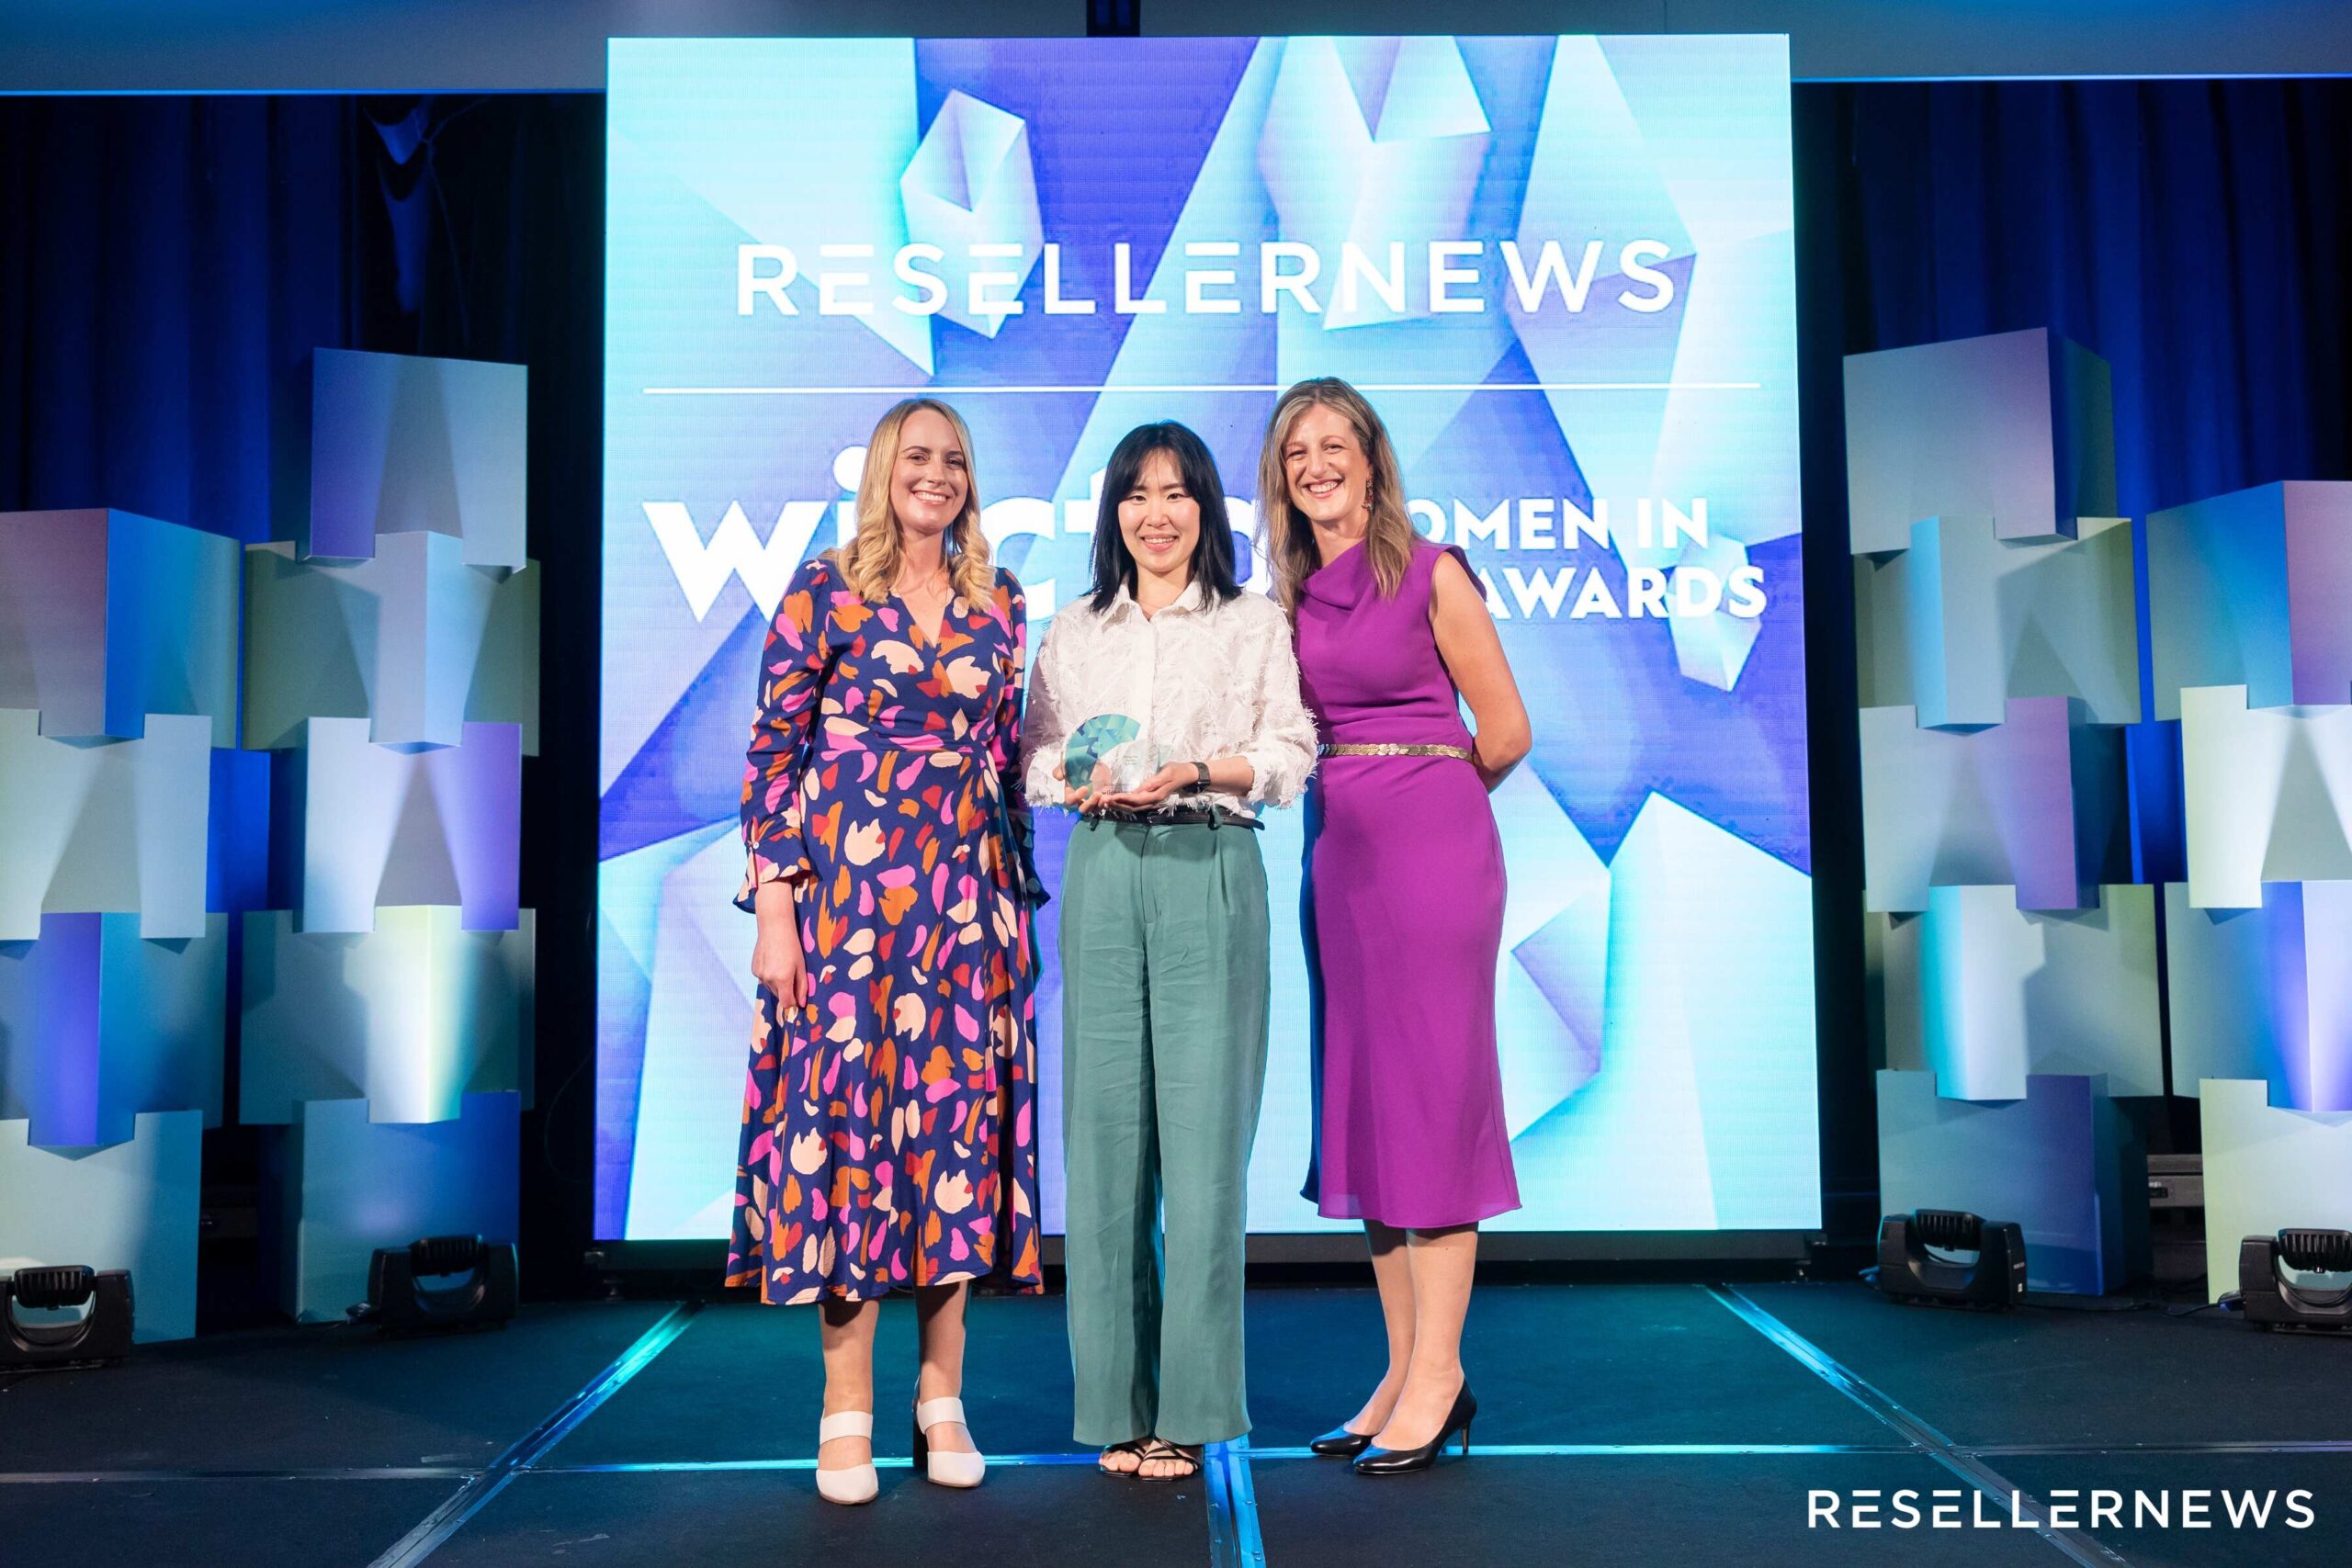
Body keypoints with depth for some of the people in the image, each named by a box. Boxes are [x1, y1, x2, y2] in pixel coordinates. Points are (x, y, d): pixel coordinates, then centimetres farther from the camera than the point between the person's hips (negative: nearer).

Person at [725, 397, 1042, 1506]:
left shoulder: (1000, 602, 12)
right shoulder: (825, 588, 1)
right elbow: (773, 751, -3)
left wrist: (1016, 893, 12)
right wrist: (773, 905, -9)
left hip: (970, 897, 3)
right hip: (847, 887, -3)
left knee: (959, 1117, 4)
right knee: (846, 1112, -1)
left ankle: (942, 1398, 17)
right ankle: (846, 1412, 11)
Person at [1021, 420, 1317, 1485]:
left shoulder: (1255, 624, 8)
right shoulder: (1071, 632, 17)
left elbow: (1289, 756, 3)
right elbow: (1035, 755, 15)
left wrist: (1196, 769, -12)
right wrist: (1079, 782, -6)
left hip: (1210, 874, -2)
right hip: (1102, 874, 3)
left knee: (1203, 1125, -5)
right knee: (1104, 1124, 0)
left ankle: (1188, 1406, 5)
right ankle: (1117, 1402, 10)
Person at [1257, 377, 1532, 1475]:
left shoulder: (1431, 574, -4)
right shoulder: (1289, 595, 13)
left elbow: (1503, 734, -2)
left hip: (1432, 845, -7)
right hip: (1338, 852, 7)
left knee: (1431, 1095, -4)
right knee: (1359, 1101, 8)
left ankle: (1439, 1376, 5)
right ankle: (1403, 1371, 17)